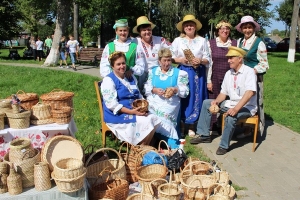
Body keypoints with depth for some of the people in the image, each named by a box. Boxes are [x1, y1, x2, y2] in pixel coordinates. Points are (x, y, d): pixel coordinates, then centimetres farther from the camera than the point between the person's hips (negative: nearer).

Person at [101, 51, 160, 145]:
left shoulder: (131, 78, 16)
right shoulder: (108, 80, -8)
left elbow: (139, 96, 18)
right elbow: (112, 105, -17)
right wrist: (131, 111, -24)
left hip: (134, 111, 7)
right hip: (117, 115, -7)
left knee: (153, 119, -16)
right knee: (146, 122, -23)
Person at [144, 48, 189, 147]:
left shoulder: (179, 73, 12)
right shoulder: (152, 71, 19)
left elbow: (185, 91, 5)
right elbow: (146, 88, 10)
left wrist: (175, 90, -15)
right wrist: (154, 90, -11)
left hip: (171, 102, -2)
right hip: (153, 101, 2)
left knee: (163, 113, -33)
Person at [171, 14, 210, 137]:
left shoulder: (202, 40, 8)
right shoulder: (178, 40, 7)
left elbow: (207, 59, 5)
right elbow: (171, 58, 4)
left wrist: (200, 61, -14)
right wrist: (181, 60, -12)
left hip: (198, 73, 1)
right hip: (183, 72, -1)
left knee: (196, 98, 1)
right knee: (183, 97, -2)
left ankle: (190, 126, 11)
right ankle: (182, 125, 10)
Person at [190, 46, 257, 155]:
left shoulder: (249, 72, -14)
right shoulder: (228, 73, 8)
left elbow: (250, 92, -28)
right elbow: (223, 92, 10)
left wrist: (236, 109, -37)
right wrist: (216, 101, -12)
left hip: (247, 107, -7)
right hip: (232, 104, 8)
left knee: (230, 116, -36)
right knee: (206, 103, 2)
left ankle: (224, 145, -17)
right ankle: (204, 134, 5)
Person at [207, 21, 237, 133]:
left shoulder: (234, 43, 7)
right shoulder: (211, 43, 3)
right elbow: (208, 63, 0)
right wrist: (208, 80, -4)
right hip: (215, 78, -1)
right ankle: (213, 126, 13)